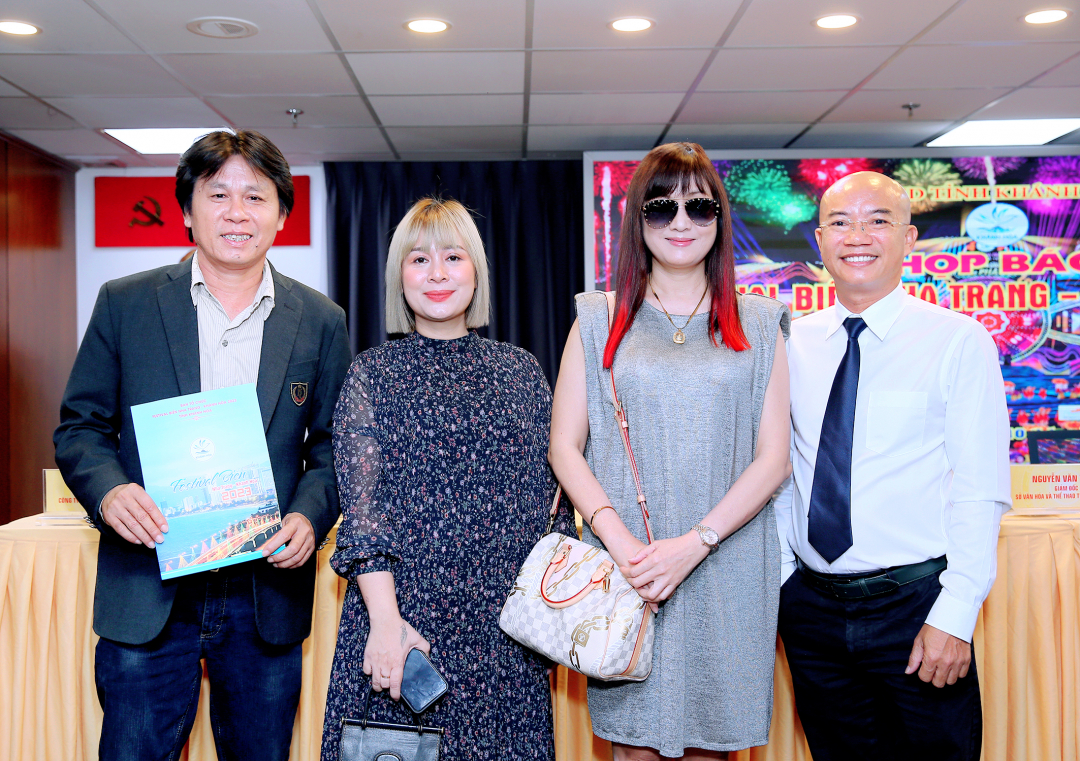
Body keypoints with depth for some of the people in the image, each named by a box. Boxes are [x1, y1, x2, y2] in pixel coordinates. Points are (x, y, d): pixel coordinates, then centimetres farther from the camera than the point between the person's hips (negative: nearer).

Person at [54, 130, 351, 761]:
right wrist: (108, 489, -15)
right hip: (147, 596, -1)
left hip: (267, 597, 1)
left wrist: (310, 516, -11)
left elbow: (331, 446, 7)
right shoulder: (125, 305, 2)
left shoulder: (322, 322, 4)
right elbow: (80, 426, 5)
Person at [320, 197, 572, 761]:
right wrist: (384, 618, -15)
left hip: (507, 620, 2)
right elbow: (361, 503, -6)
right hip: (405, 611, -2)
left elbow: (548, 492, 9)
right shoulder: (372, 373, 1)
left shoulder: (520, 370, 8)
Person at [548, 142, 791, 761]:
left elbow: (772, 459, 1)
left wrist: (695, 543, -12)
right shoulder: (601, 320, 7)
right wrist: (617, 536, -12)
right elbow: (565, 446, 3)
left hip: (727, 571, 1)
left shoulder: (758, 324, 7)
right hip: (623, 569, 0)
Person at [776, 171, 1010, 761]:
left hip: (915, 604, -3)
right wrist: (777, 578, 3)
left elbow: (980, 494, -10)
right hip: (811, 604, 3)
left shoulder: (958, 341, -6)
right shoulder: (792, 343, 5)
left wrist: (954, 617, -16)